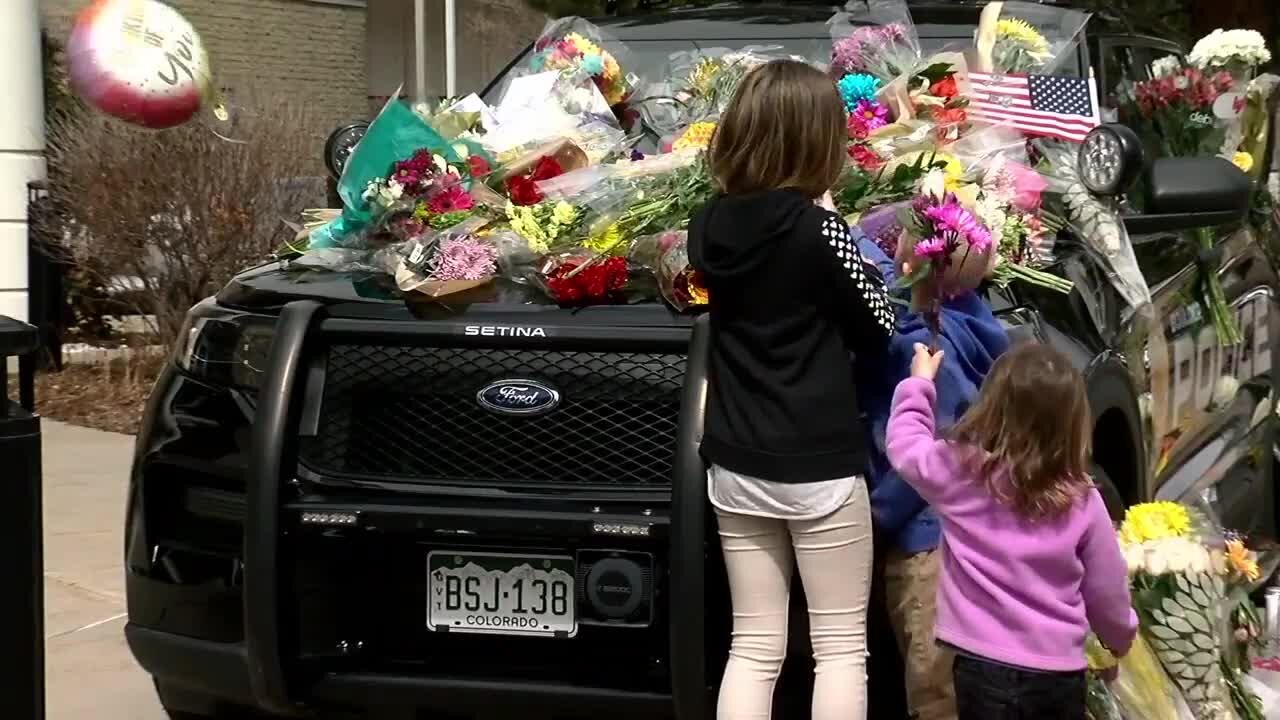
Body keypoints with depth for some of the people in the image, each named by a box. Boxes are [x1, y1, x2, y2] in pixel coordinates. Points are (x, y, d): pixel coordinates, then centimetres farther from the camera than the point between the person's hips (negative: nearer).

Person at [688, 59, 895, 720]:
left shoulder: (708, 226, 1)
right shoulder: (817, 227, -14)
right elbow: (878, 330, -3)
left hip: (734, 465, 5)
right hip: (818, 466, -5)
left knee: (753, 648, 11)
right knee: (840, 647, 6)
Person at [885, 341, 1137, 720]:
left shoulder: (959, 471, -8)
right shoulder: (1081, 502, -4)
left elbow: (904, 445, 13)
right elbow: (1107, 592, 6)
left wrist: (919, 384, 26)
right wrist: (1120, 638, 26)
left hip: (984, 666, -2)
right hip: (1060, 673, 2)